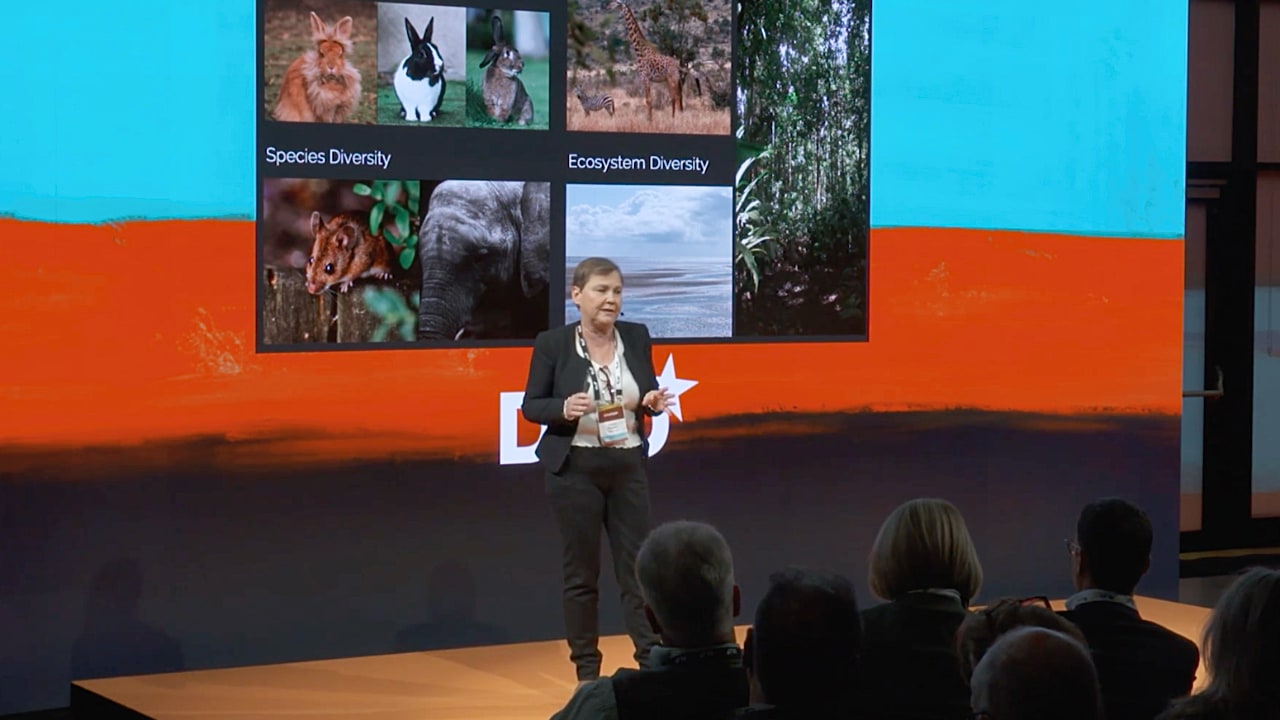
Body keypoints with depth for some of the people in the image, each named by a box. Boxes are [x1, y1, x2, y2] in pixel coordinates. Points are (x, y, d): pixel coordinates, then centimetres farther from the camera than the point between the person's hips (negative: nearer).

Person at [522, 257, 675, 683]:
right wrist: (564, 408, -21)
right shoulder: (552, 343, -7)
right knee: (581, 572, 5)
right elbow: (530, 406, -2)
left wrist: (653, 401, -11)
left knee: (637, 565, 3)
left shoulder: (636, 337, 2)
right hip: (575, 468, -3)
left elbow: (648, 394, 11)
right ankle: (587, 670, 14)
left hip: (629, 466, 3)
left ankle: (653, 662, 8)